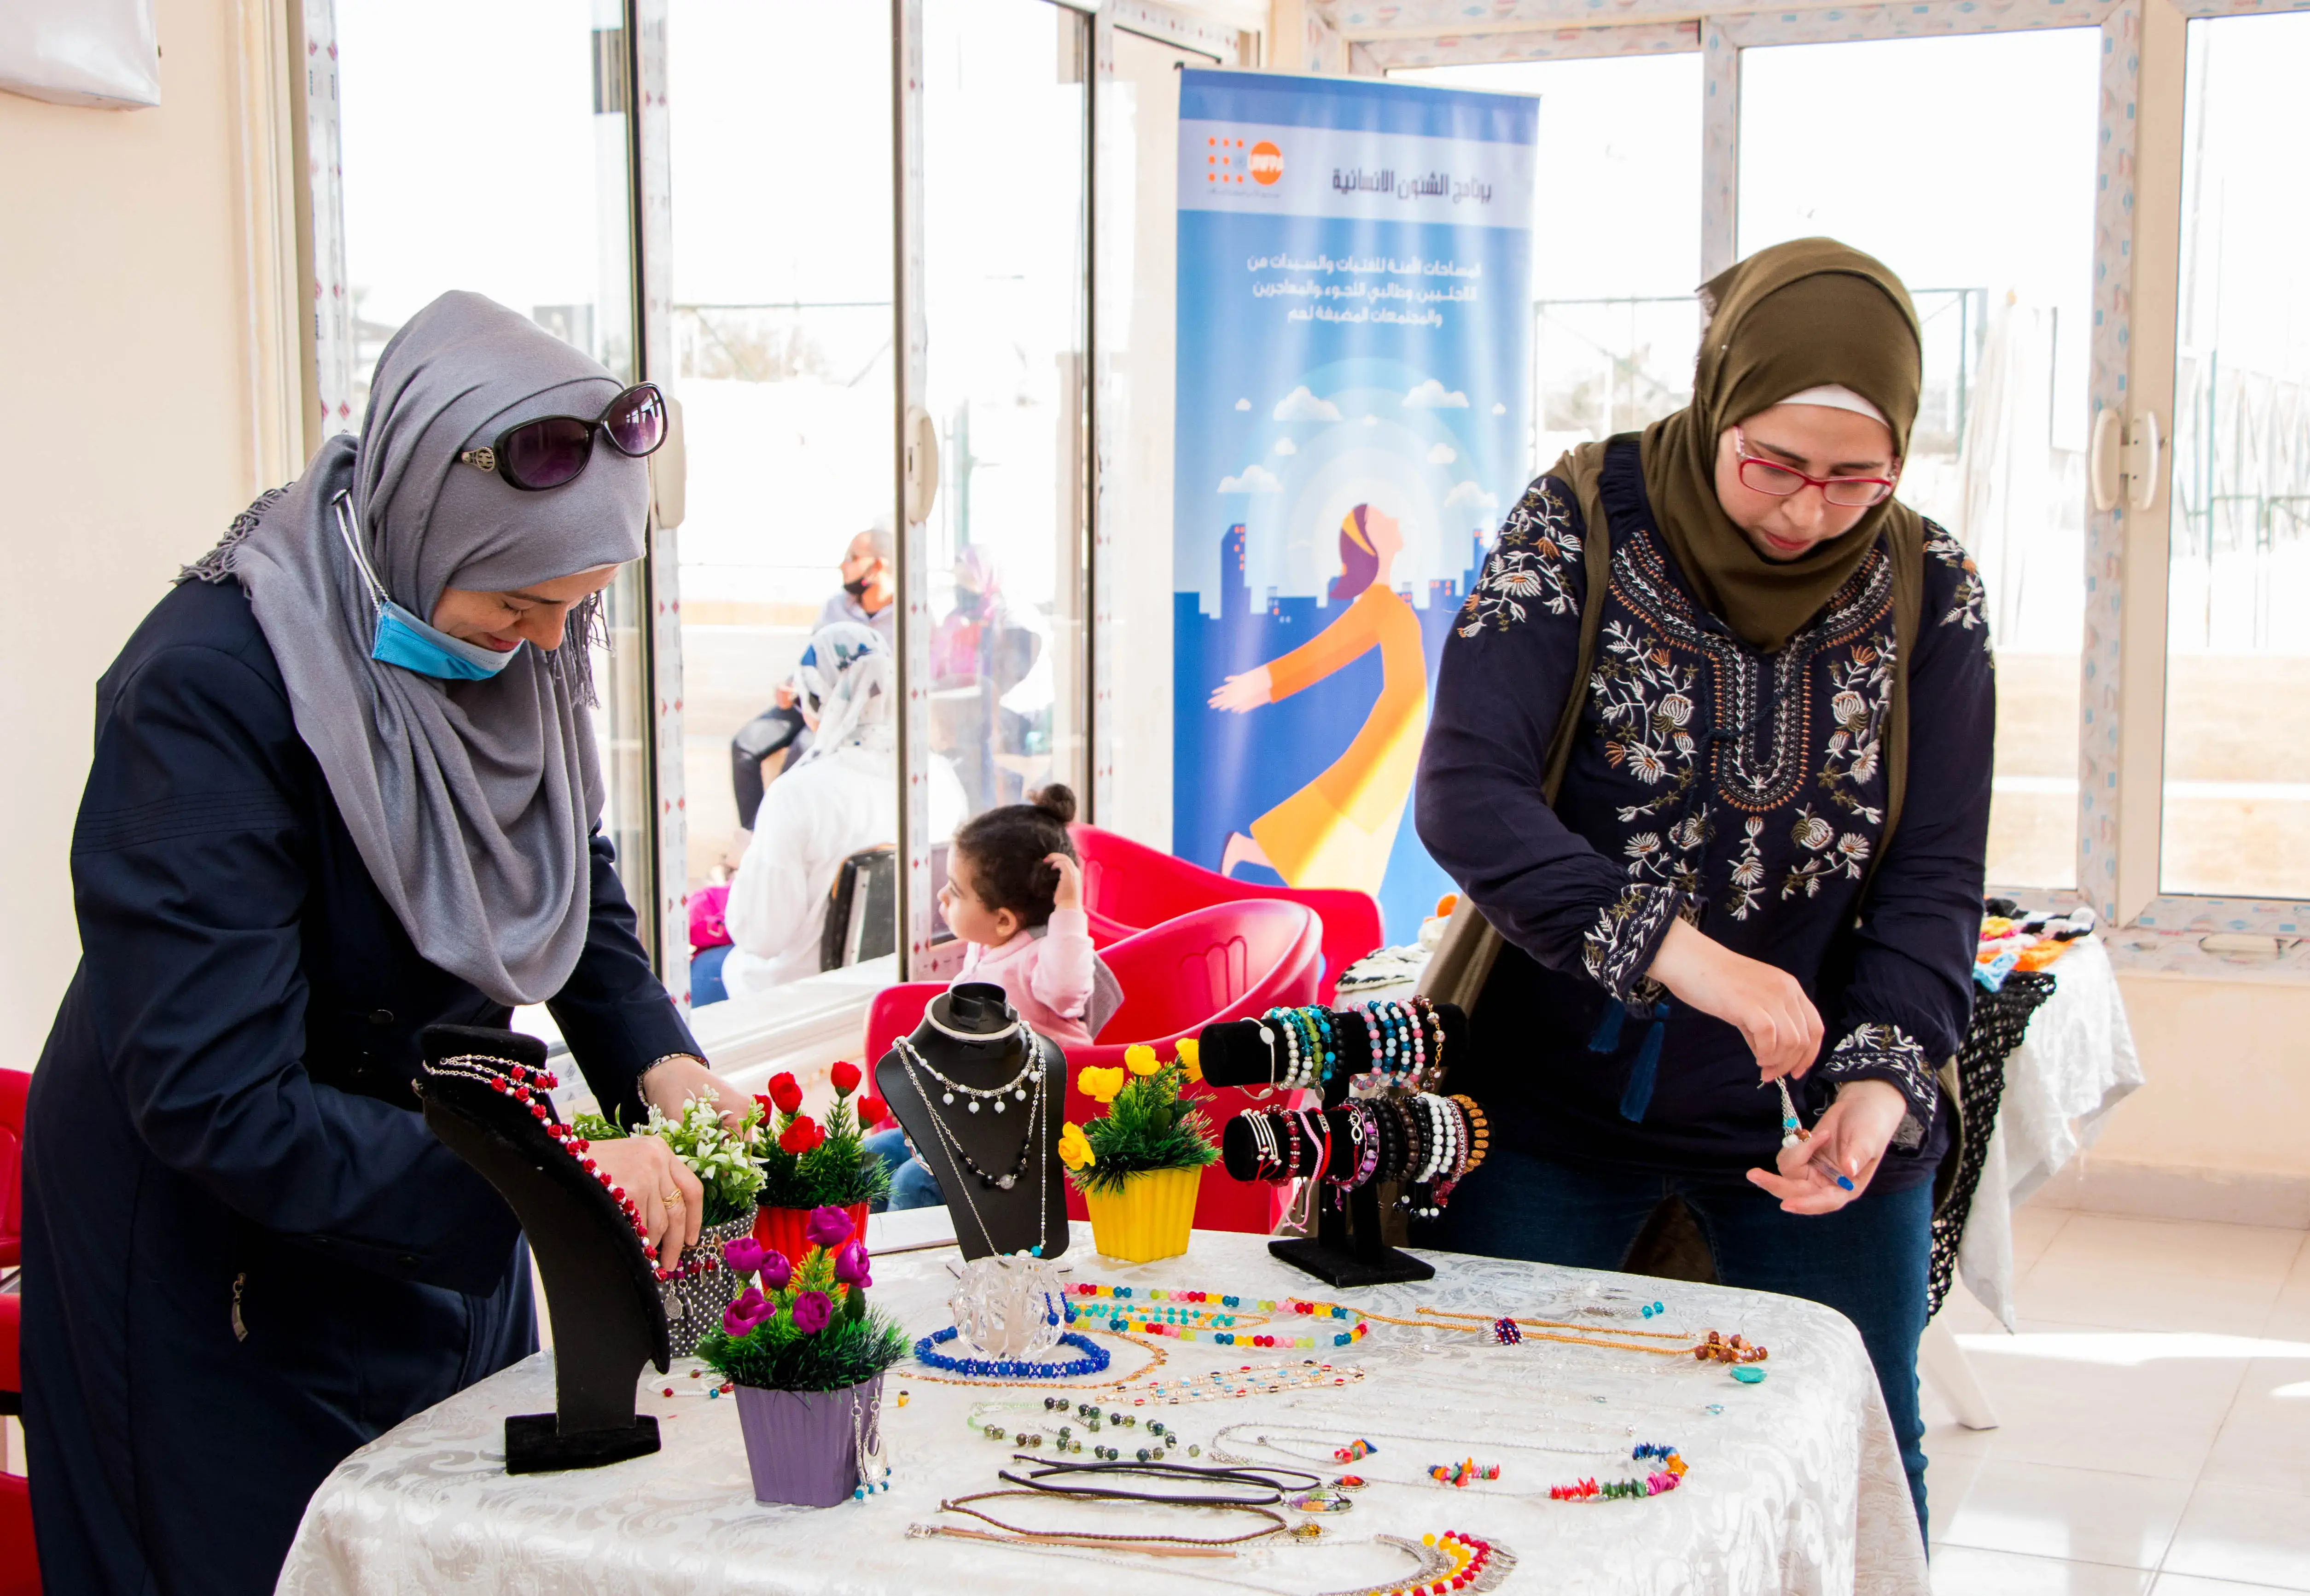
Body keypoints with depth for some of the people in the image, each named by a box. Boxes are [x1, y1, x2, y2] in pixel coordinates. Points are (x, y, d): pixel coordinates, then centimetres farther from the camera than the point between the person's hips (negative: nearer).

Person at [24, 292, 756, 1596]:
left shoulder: (520, 635, -9)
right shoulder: (211, 687, -31)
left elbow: (573, 876, 8)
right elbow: (215, 1105, -32)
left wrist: (657, 1061, -10)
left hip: (443, 1227, 7)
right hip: (220, 1260, -7)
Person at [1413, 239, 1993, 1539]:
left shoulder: (1928, 590, -6)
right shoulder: (1580, 526, -12)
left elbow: (1935, 880, -5)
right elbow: (1465, 796, -23)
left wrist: (1883, 1083, -23)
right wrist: (1683, 953, -35)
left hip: (1815, 1120, 2)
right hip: (1557, 1098, -1)